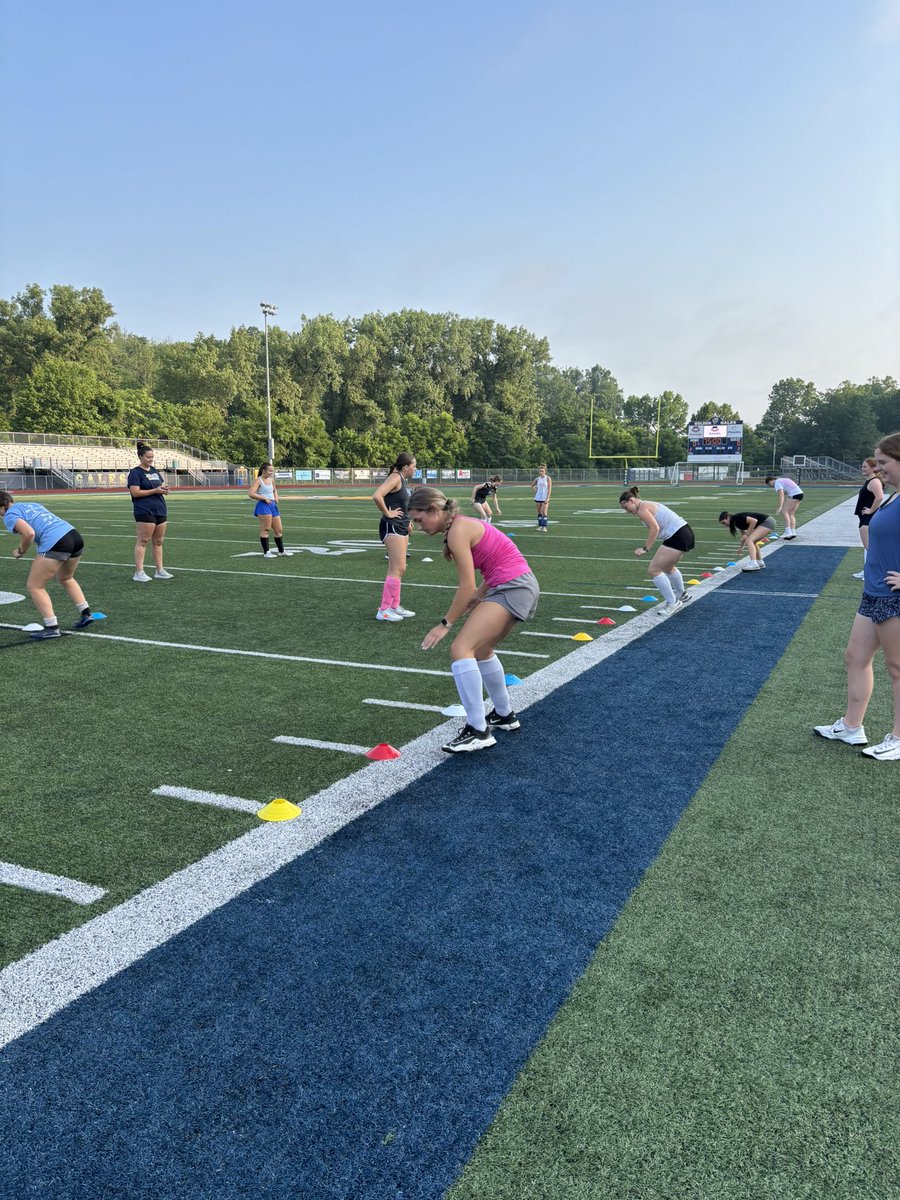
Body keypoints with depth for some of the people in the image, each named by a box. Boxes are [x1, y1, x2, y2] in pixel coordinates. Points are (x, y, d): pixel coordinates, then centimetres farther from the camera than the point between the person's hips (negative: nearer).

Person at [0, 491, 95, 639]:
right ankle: (86, 614, 30)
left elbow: (29, 533, -12)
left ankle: (52, 628, 4)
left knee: (35, 587, 7)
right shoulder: (32, 504, 27)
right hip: (75, 536, 8)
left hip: (55, 543, -8)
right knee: (65, 578, 32)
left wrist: (21, 550, 3)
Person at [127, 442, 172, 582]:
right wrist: (155, 490, -17)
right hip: (145, 511, -7)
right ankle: (139, 572, -4)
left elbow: (161, 485, 26)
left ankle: (160, 570, 15)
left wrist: (164, 489, 2)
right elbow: (135, 492, -14)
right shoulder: (135, 472, -5)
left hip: (160, 510, 7)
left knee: (158, 541, 9)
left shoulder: (154, 470, 17)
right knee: (142, 541, -6)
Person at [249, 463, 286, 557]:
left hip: (273, 505, 8)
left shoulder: (271, 480, 16)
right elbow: (251, 494, -18)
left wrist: (276, 497, 14)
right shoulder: (258, 481, -7)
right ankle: (266, 552, -1)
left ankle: (281, 551, 21)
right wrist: (264, 498, -19)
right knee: (265, 530, -7)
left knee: (279, 530, 9)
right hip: (263, 505, -8)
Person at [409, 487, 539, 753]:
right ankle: (504, 716, 40)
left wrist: (445, 624, -9)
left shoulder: (457, 531, -13)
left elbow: (467, 586, -16)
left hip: (512, 588, -11)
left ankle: (479, 731, -16)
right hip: (522, 585, 11)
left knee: (461, 648, -18)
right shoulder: (464, 524, 16)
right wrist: (479, 596, 13)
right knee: (481, 650, 25)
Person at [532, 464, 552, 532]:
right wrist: (535, 492, 8)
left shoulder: (548, 478, -5)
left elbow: (549, 489, -8)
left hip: (545, 498, -5)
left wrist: (547, 498, -15)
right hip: (538, 497, 5)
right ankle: (540, 526, 16)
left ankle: (544, 527, -14)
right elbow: (532, 486, 23)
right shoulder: (537, 479, 7)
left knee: (544, 513, -12)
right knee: (539, 512, 9)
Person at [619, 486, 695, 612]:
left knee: (653, 570, -6)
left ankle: (672, 602, 4)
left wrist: (645, 548, -21)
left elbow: (655, 528, -23)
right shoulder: (648, 505, 19)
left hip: (678, 538, -11)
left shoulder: (642, 509, -12)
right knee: (668, 567, 32)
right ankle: (682, 595, 52)